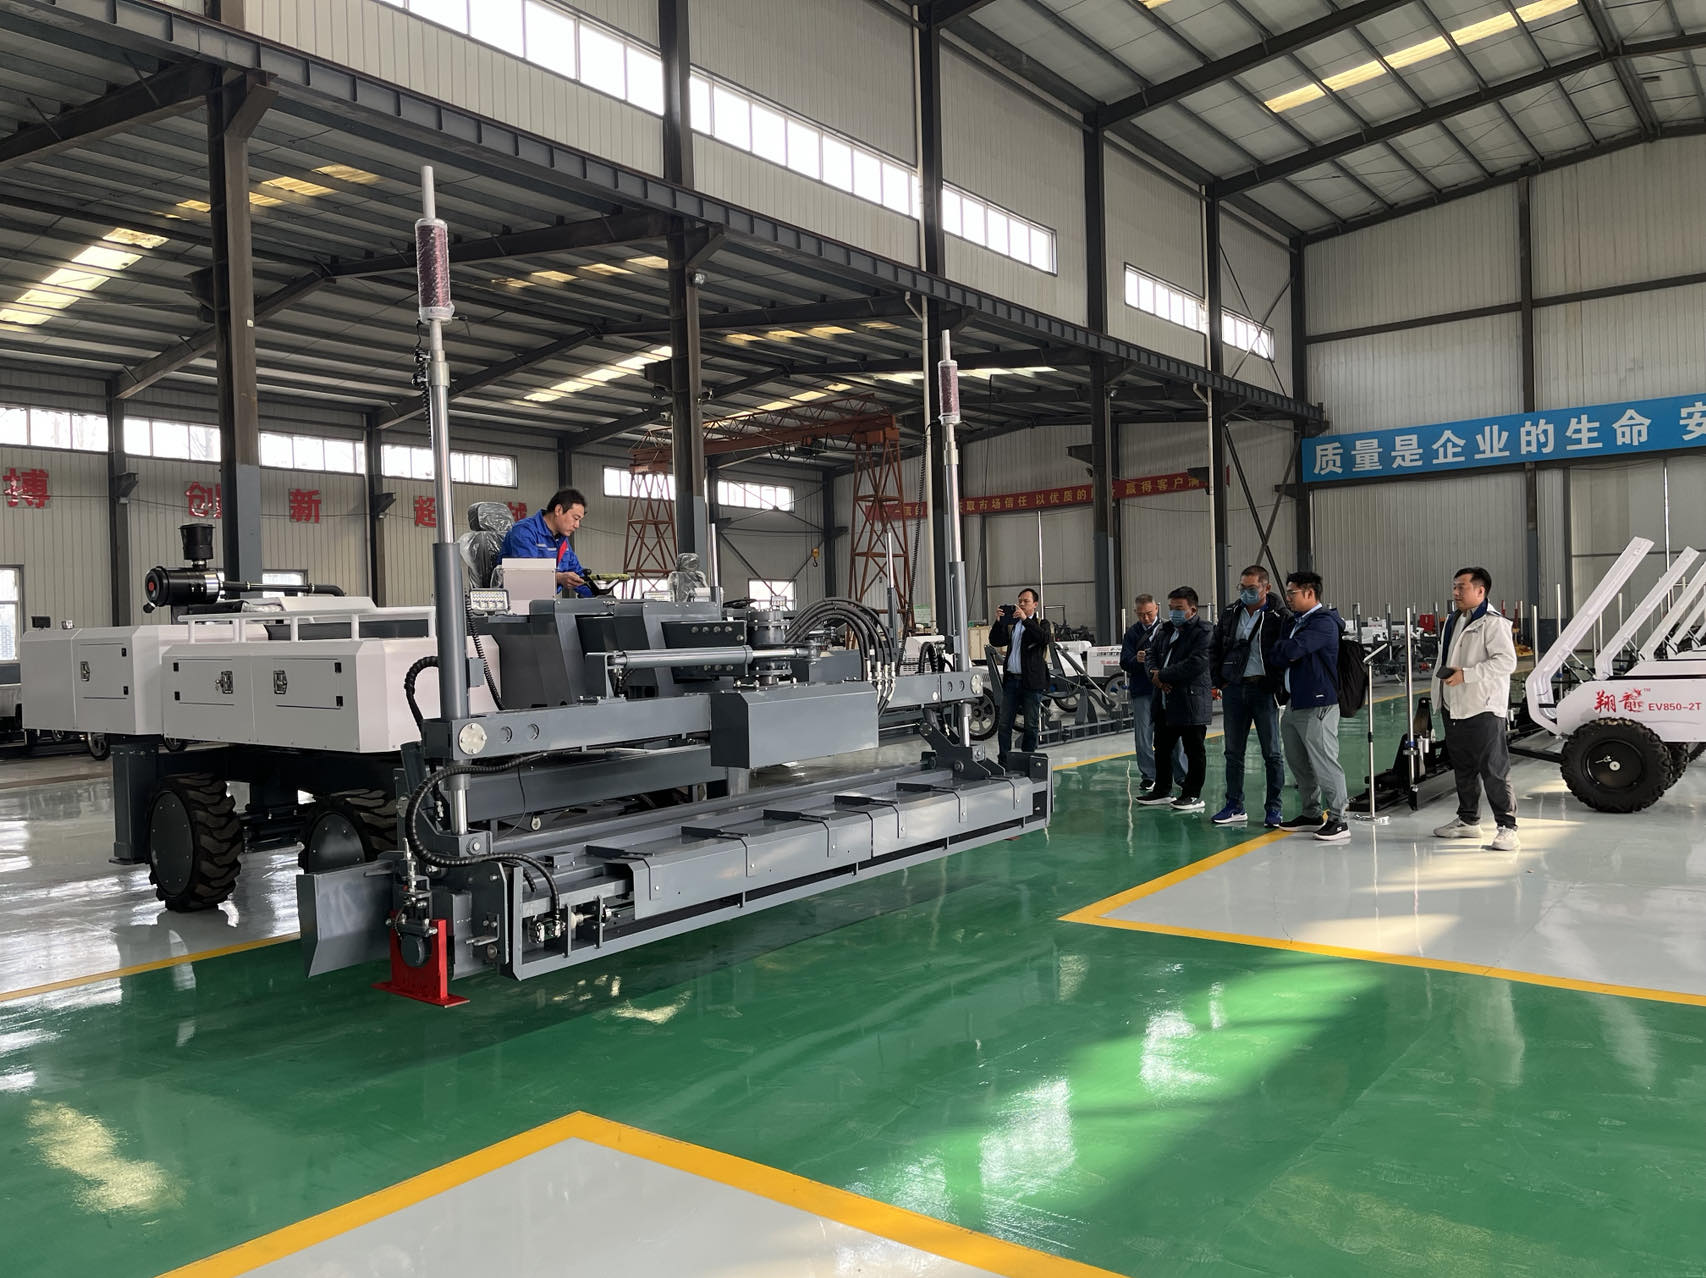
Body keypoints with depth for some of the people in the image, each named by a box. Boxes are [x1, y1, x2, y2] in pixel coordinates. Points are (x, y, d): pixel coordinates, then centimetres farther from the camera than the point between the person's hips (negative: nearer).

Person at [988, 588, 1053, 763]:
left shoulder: (1041, 623, 2)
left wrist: (1025, 619, -23)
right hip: (1011, 680, 4)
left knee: (1031, 725, 3)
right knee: (1004, 723, 4)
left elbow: (1045, 638, -19)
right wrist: (998, 622, -7)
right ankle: (1004, 761, 9)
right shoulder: (1011, 624, 15)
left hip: (1031, 682, -4)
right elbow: (995, 641, 7)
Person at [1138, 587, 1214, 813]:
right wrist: (1155, 674, -5)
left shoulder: (1204, 631, -11)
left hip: (1191, 702, -8)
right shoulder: (1167, 630, 15)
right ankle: (1162, 791, 28)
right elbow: (1151, 654, 18)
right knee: (1162, 748, 16)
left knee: (1193, 750, 2)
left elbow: (1195, 664, -22)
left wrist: (1162, 675, -16)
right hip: (1164, 701, 8)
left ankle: (1193, 795, 11)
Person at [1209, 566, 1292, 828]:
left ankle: (1273, 808, 11)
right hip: (1234, 689, 5)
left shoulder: (1280, 617, -5)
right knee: (1233, 752, 9)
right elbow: (1215, 649, 17)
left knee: (1272, 753, 3)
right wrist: (1217, 681, 8)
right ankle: (1235, 806, 17)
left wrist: (1277, 683, -15)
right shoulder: (1229, 616, 10)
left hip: (1264, 690, -5)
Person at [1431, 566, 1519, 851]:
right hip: (1454, 708, 9)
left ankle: (1507, 827, -4)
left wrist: (1465, 675, -23)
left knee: (1494, 770, -8)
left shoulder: (1493, 622, -11)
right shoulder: (1452, 621, 18)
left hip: (1484, 709, -9)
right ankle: (1468, 820, 28)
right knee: (1463, 768, 17)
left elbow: (1507, 661, -20)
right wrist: (1440, 691, 22)